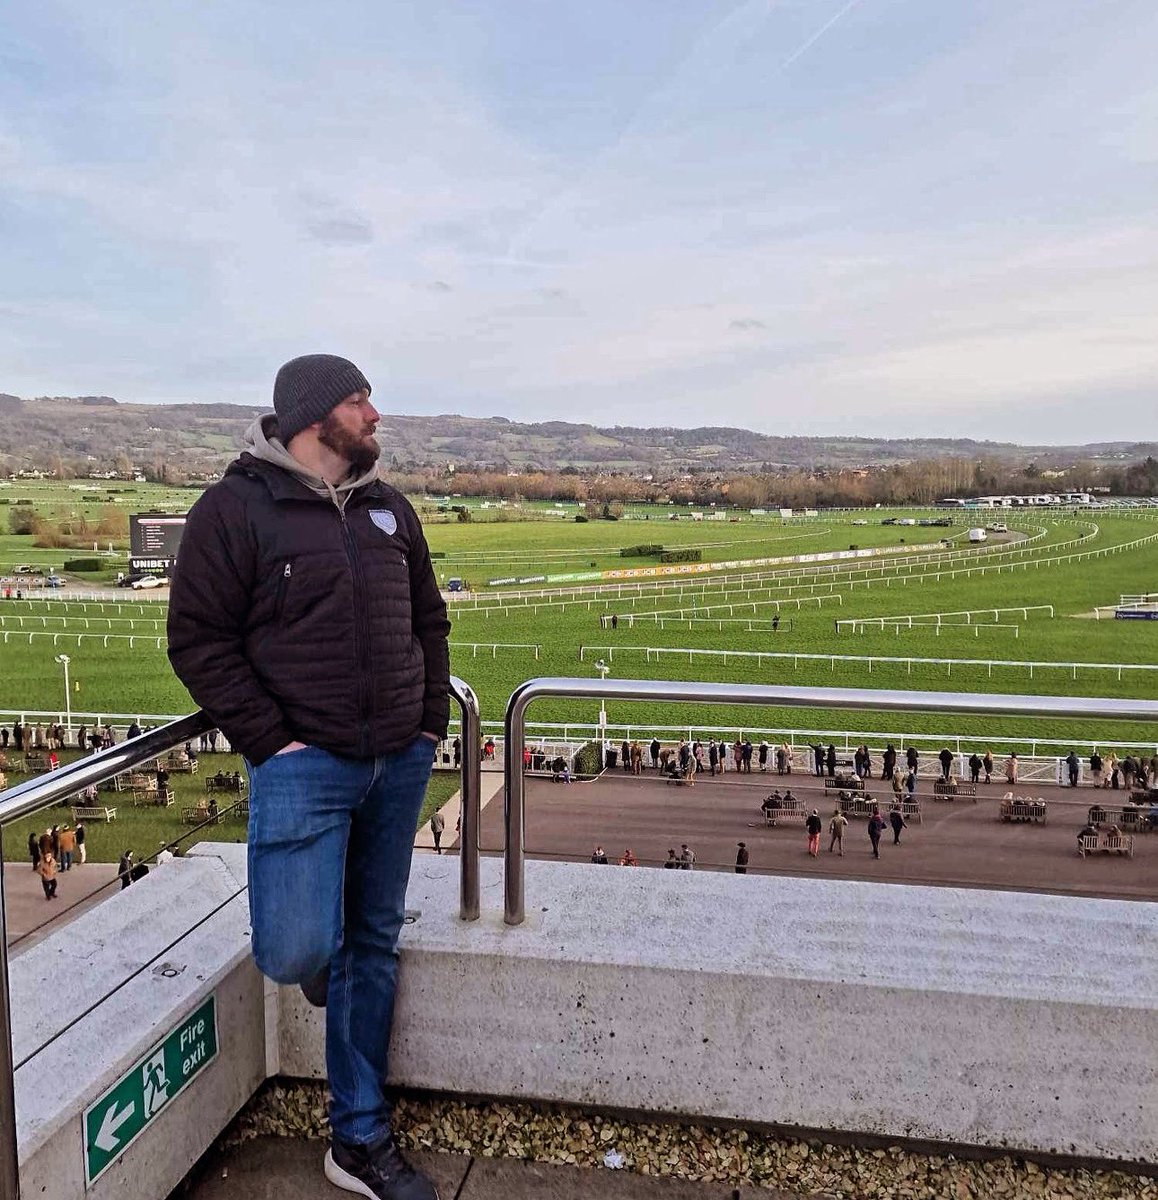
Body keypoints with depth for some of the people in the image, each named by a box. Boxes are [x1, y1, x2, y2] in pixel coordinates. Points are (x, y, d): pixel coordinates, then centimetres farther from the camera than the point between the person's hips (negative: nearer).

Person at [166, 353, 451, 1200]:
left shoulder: (389, 509, 10)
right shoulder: (234, 509, -6)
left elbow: (429, 621, 16)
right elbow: (199, 640, -7)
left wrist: (431, 724, 6)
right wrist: (271, 742, -12)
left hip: (399, 765, 5)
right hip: (305, 765, -5)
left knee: (375, 946, 12)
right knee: (299, 950, -14)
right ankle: (320, 955, 27)